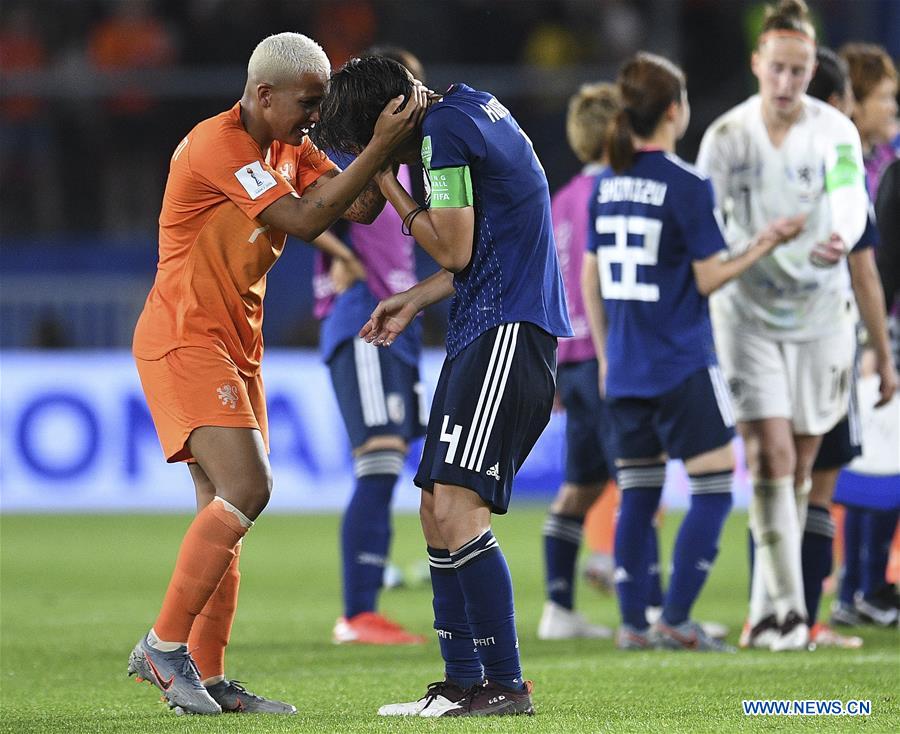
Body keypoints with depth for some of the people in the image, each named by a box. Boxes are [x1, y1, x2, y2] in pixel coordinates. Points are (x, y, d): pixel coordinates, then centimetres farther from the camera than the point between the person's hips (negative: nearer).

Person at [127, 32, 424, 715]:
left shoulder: (289, 149, 12)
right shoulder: (217, 146, -17)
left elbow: (360, 206, 8)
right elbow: (305, 220, -23)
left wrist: (391, 139, -8)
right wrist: (381, 144, -26)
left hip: (234, 349, 10)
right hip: (185, 343, -10)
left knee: (226, 513, 5)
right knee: (246, 488, -20)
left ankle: (206, 677, 6)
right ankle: (164, 645, -13)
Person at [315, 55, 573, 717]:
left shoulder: (444, 129, -13)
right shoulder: (472, 108, 18)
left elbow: (455, 250, -12)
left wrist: (390, 189, -1)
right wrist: (414, 301, 23)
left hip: (506, 335, -11)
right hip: (485, 333, 11)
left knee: (458, 509, -15)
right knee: (438, 509, 10)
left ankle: (506, 685, -14)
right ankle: (463, 683, 13)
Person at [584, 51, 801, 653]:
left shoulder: (606, 184, 8)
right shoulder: (687, 185, -11)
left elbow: (590, 279, 12)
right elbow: (708, 279, -9)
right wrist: (763, 246, 2)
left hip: (624, 370, 7)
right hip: (683, 366, -6)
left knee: (638, 495, 11)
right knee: (714, 490, 0)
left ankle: (634, 625, 8)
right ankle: (676, 622, -6)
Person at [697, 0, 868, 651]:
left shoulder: (835, 131, -7)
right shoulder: (726, 136, -6)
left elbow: (853, 201, -21)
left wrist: (841, 240, -40)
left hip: (821, 312, 1)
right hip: (747, 312, -1)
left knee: (801, 464, 7)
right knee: (770, 456, -13)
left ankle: (766, 610, 20)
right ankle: (788, 606, -14)